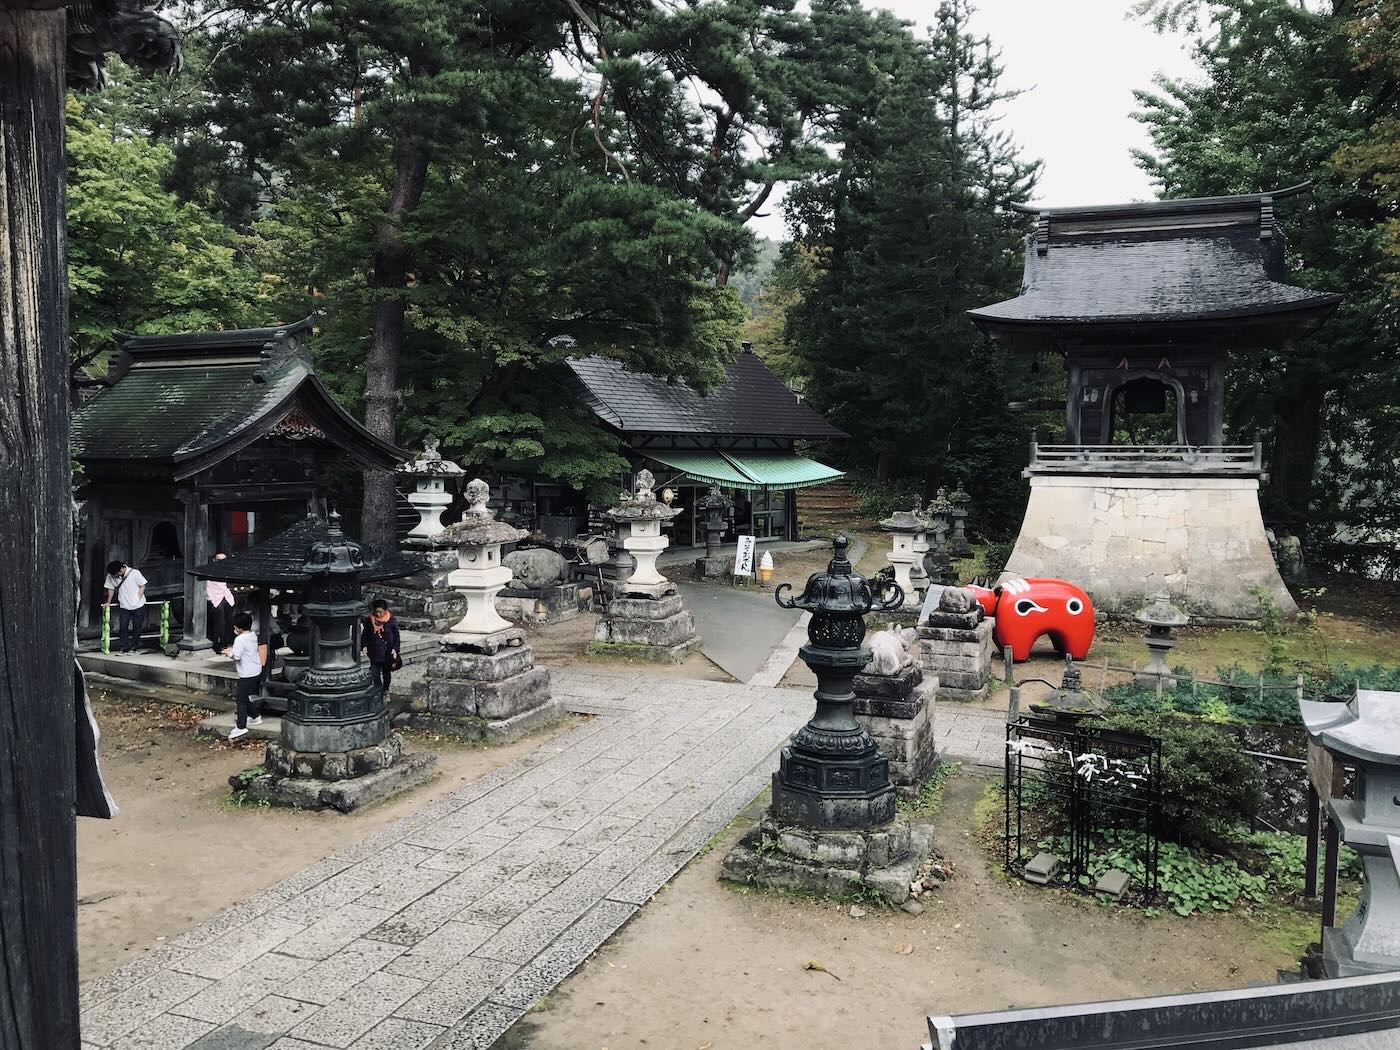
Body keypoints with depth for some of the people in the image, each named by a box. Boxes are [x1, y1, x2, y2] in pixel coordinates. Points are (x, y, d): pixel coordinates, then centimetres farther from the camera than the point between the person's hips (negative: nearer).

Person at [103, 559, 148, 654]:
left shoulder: (135, 573, -13)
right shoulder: (111, 576, -5)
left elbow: (142, 586, -5)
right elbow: (111, 589, 9)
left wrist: (137, 599, -11)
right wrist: (108, 602, 10)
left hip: (138, 606, -2)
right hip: (124, 606, 2)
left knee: (137, 627, 5)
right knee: (123, 627, -5)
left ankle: (133, 647, 18)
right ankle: (123, 647, 3)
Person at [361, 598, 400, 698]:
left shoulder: (391, 621, -8)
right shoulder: (369, 620, -4)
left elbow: (396, 636, -3)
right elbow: (364, 635, 4)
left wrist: (395, 649, -14)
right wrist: (364, 646, -11)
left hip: (388, 653, 0)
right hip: (374, 653, 0)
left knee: (386, 674, 18)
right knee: (375, 675, -8)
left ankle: (385, 690, 41)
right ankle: (379, 693, -1)